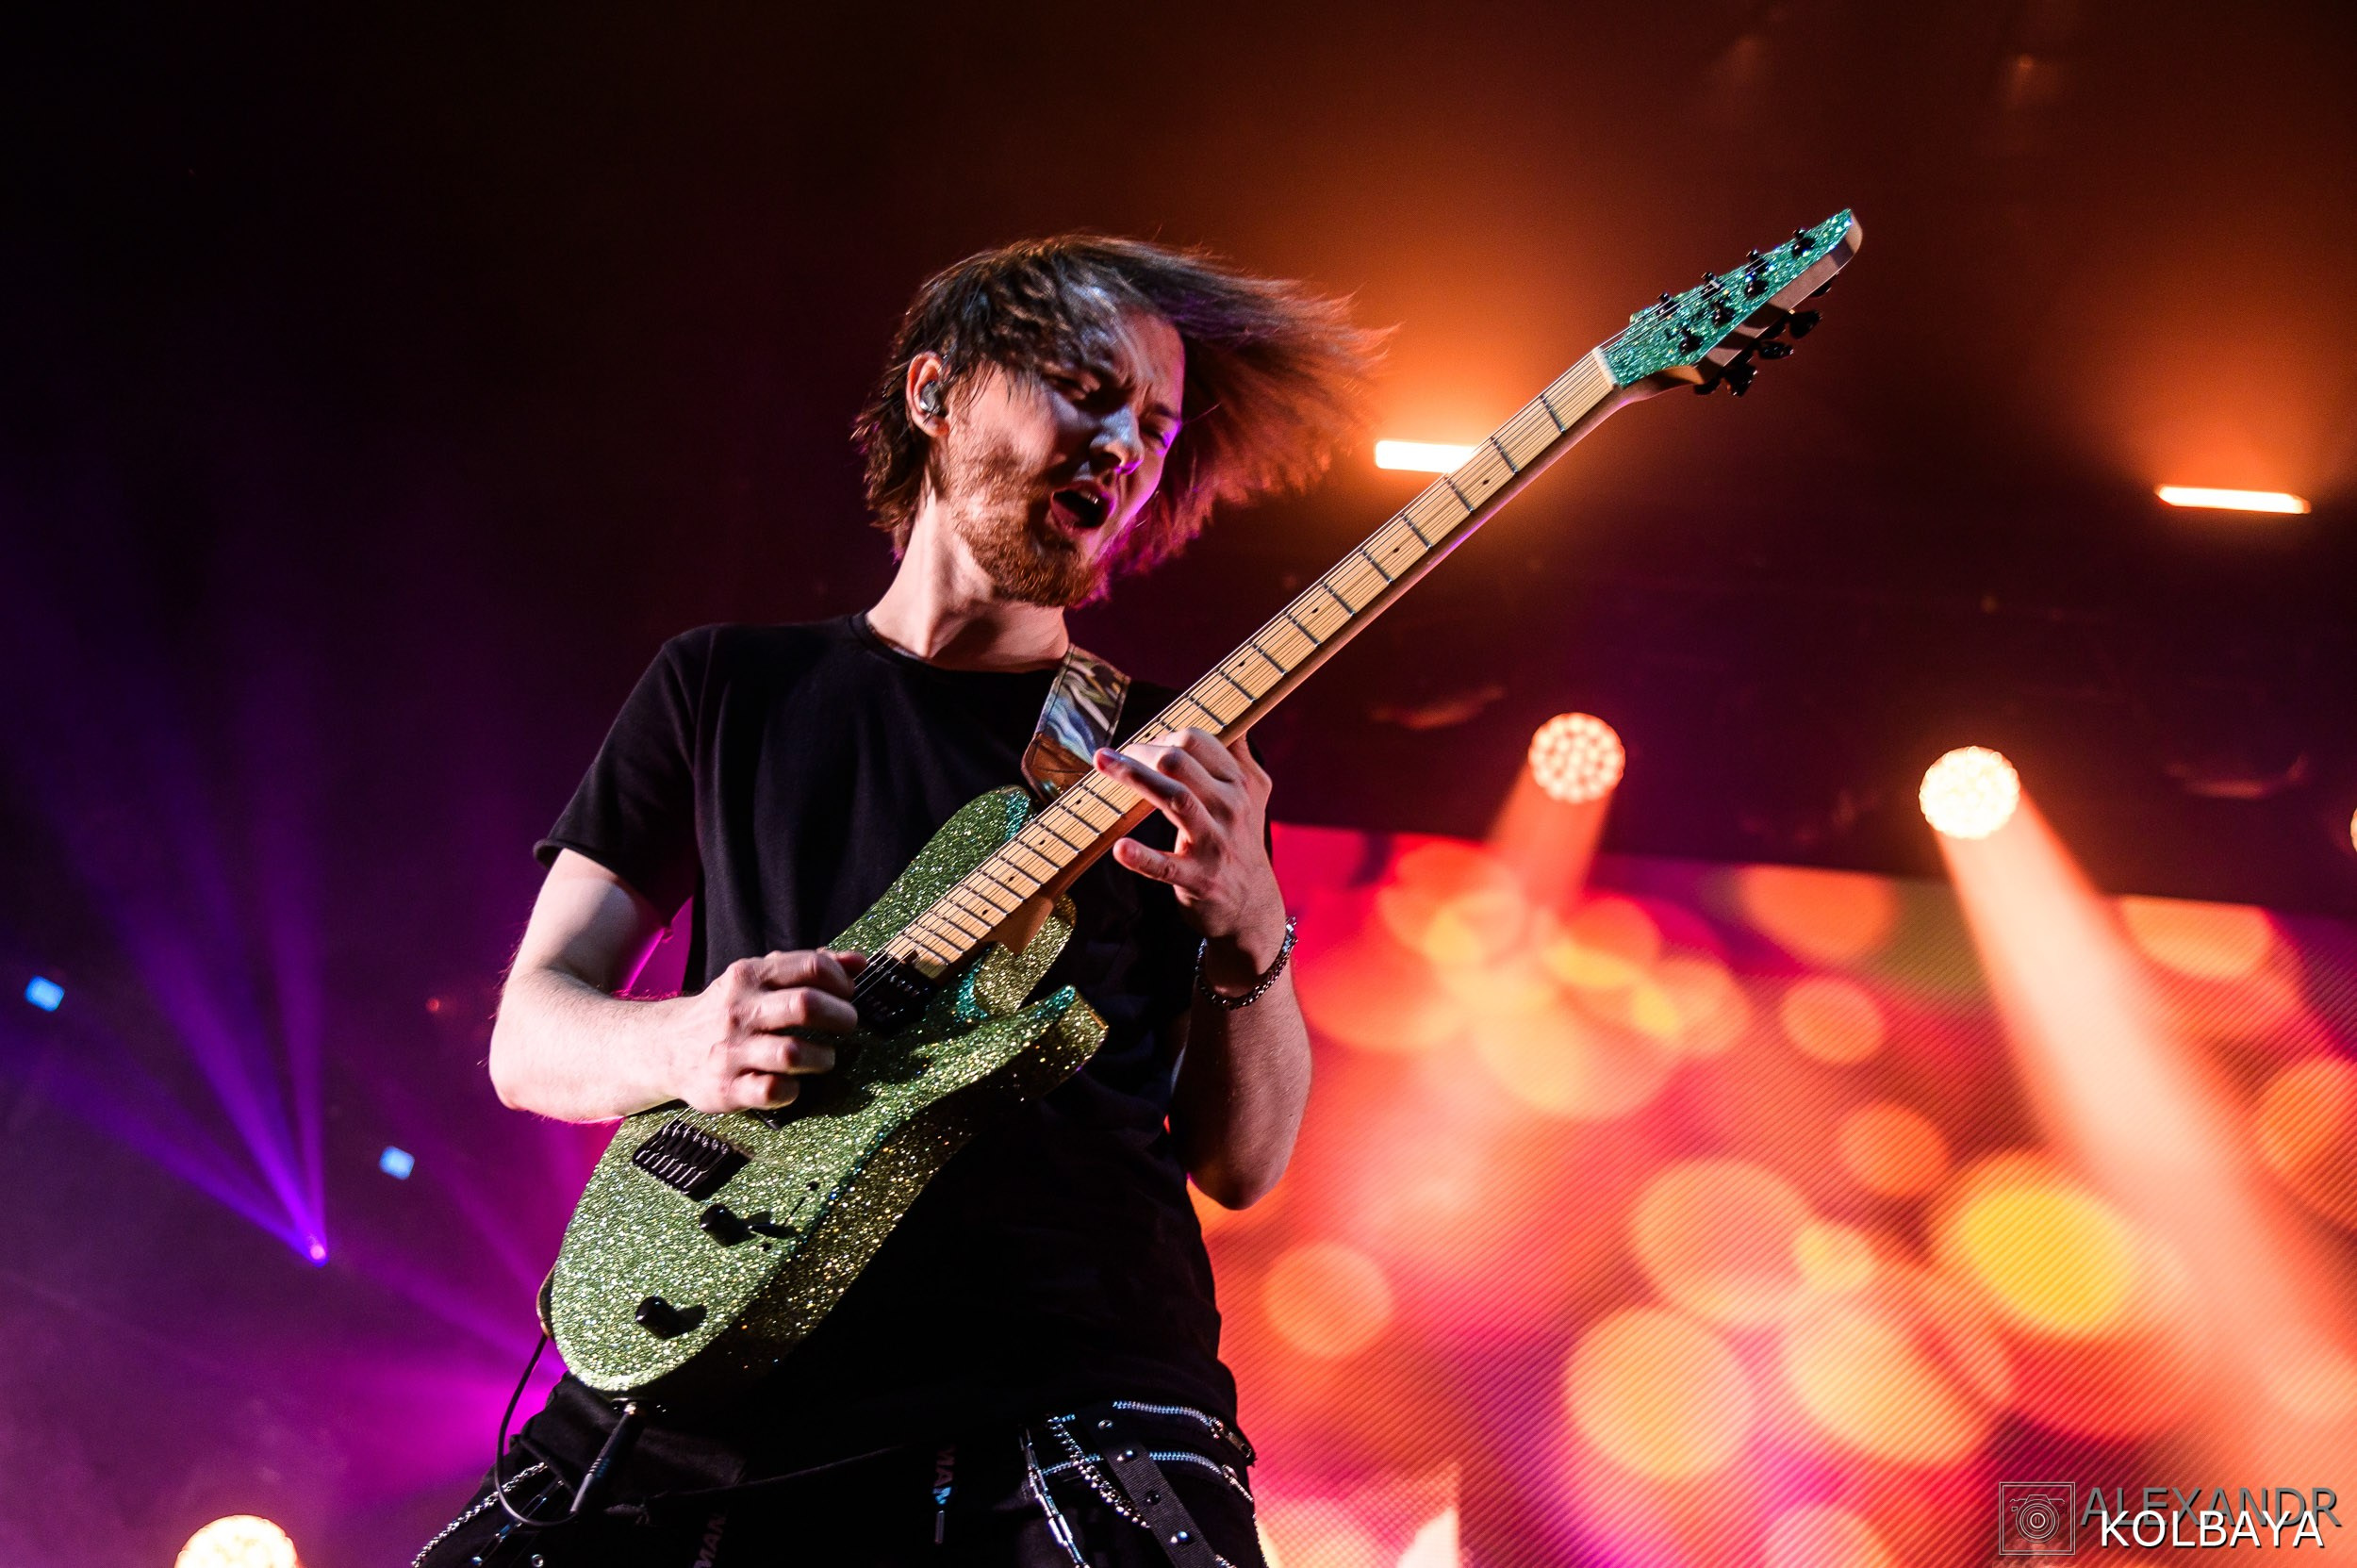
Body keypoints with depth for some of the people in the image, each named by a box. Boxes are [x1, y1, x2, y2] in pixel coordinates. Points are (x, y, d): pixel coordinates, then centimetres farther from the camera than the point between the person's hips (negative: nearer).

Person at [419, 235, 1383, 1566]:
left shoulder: (1171, 756, 13)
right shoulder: (730, 685, 14)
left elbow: (1240, 1163, 9)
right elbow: (530, 1035, 11)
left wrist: (1249, 937, -10)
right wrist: (680, 1044, -11)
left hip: (1076, 1393, 0)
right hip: (713, 1379, 1)